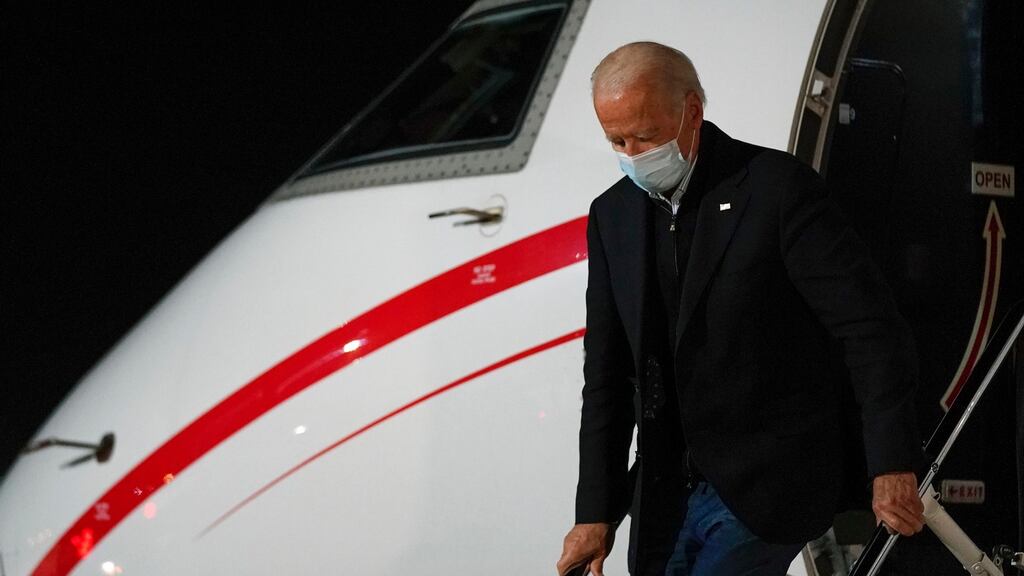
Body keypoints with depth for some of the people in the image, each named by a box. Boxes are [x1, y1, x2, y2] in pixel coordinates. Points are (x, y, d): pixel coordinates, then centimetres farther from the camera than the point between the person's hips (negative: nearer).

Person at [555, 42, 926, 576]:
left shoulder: (778, 186, -9)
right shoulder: (612, 214, 9)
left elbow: (871, 330, -11)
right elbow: (607, 376, 11)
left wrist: (892, 468, -16)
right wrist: (595, 513, 6)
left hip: (764, 491, -6)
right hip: (664, 500, 6)